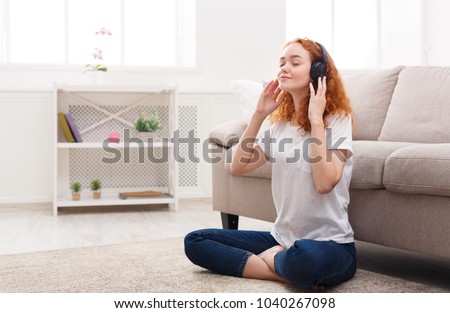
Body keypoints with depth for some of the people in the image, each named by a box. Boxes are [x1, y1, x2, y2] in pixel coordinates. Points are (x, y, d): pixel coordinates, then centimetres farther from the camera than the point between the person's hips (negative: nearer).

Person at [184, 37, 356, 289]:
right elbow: (239, 167, 5)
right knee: (195, 241, -5)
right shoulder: (281, 123, 11)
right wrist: (259, 115, 1)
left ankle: (269, 259, -7)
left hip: (330, 245, -6)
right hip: (283, 238, 7)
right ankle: (292, 273, -12)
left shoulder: (337, 120, -7)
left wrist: (316, 120, -18)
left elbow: (325, 183, -22)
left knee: (305, 256, -43)